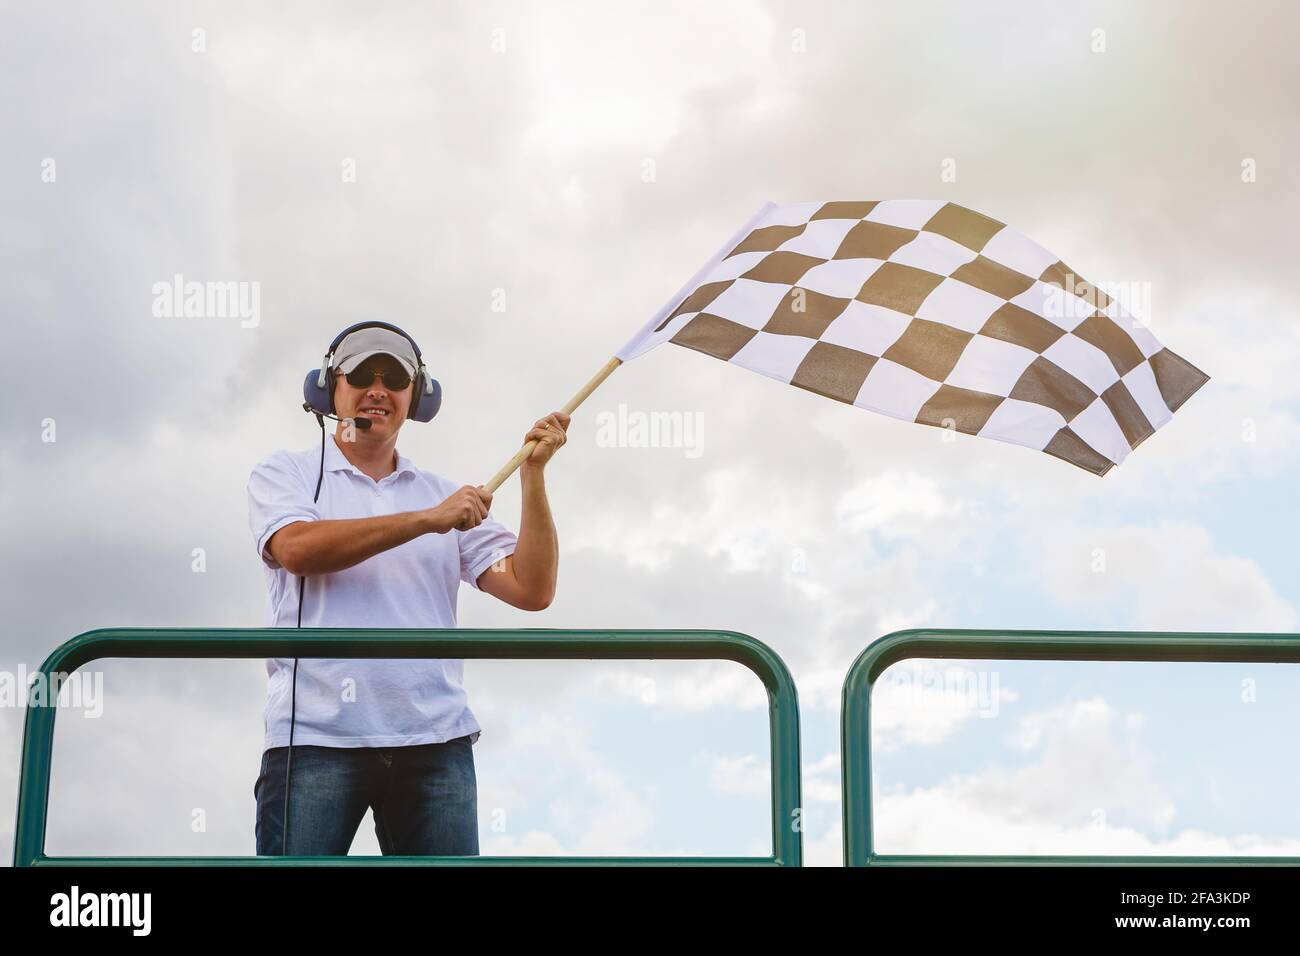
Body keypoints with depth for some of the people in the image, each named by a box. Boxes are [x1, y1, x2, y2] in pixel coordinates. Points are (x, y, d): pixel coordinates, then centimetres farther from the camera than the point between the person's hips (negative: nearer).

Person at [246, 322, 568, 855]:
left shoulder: (446, 496, 19)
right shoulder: (284, 474, 12)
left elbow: (532, 590, 9)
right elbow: (298, 548, -10)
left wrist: (533, 476, 1)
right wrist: (427, 519, -12)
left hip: (435, 741, 3)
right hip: (316, 736, -2)